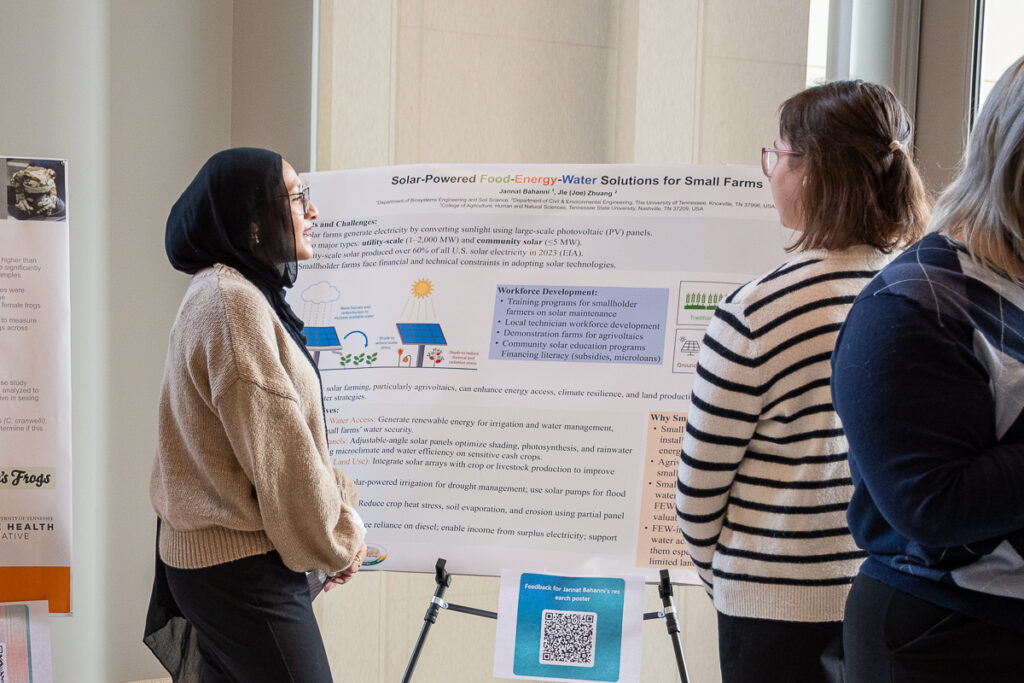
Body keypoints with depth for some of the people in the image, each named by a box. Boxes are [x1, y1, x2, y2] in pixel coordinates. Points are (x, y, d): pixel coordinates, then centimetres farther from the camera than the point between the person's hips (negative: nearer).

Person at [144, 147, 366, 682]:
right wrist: (338, 539, -6)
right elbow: (277, 451, -20)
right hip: (243, 570, -10)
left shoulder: (228, 293, 15)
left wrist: (333, 529, 8)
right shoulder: (232, 302, -18)